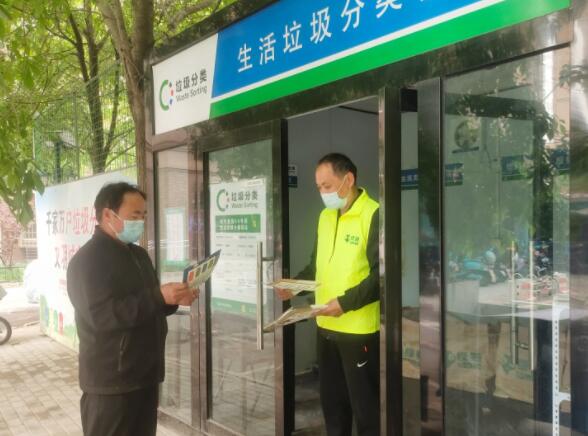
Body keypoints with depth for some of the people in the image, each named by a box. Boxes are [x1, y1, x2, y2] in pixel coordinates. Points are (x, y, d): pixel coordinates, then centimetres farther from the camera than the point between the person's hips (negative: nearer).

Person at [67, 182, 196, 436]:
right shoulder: (87, 260, -14)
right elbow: (102, 315, -26)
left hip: (146, 374, 8)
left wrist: (173, 300, 1)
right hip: (111, 381, -8)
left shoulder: (139, 255, 14)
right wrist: (159, 297, -29)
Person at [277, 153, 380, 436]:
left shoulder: (373, 215, -14)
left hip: (360, 329, -7)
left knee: (364, 402, 6)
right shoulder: (326, 216, 12)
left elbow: (380, 273, -18)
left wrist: (345, 302, -23)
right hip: (326, 326, 7)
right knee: (331, 398, 19)